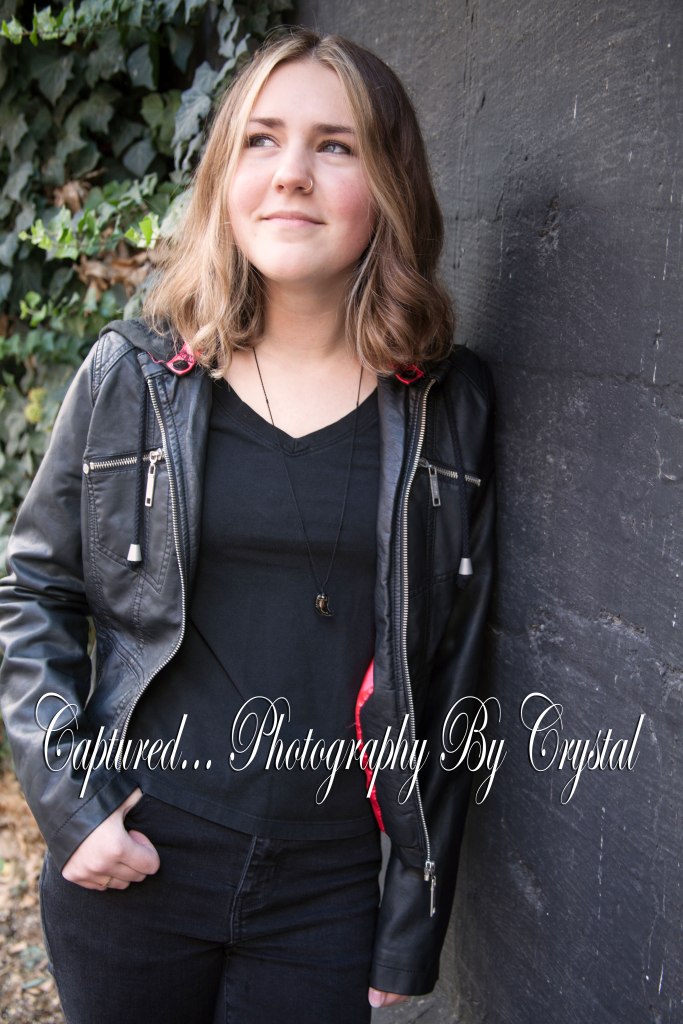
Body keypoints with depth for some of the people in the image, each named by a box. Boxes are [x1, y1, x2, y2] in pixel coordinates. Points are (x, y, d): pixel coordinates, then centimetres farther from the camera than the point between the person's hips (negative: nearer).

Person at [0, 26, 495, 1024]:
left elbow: (450, 678, 0)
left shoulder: (448, 406, -3)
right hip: (128, 868, 1)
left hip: (328, 898, 0)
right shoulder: (132, 374, -3)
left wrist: (413, 934, 1)